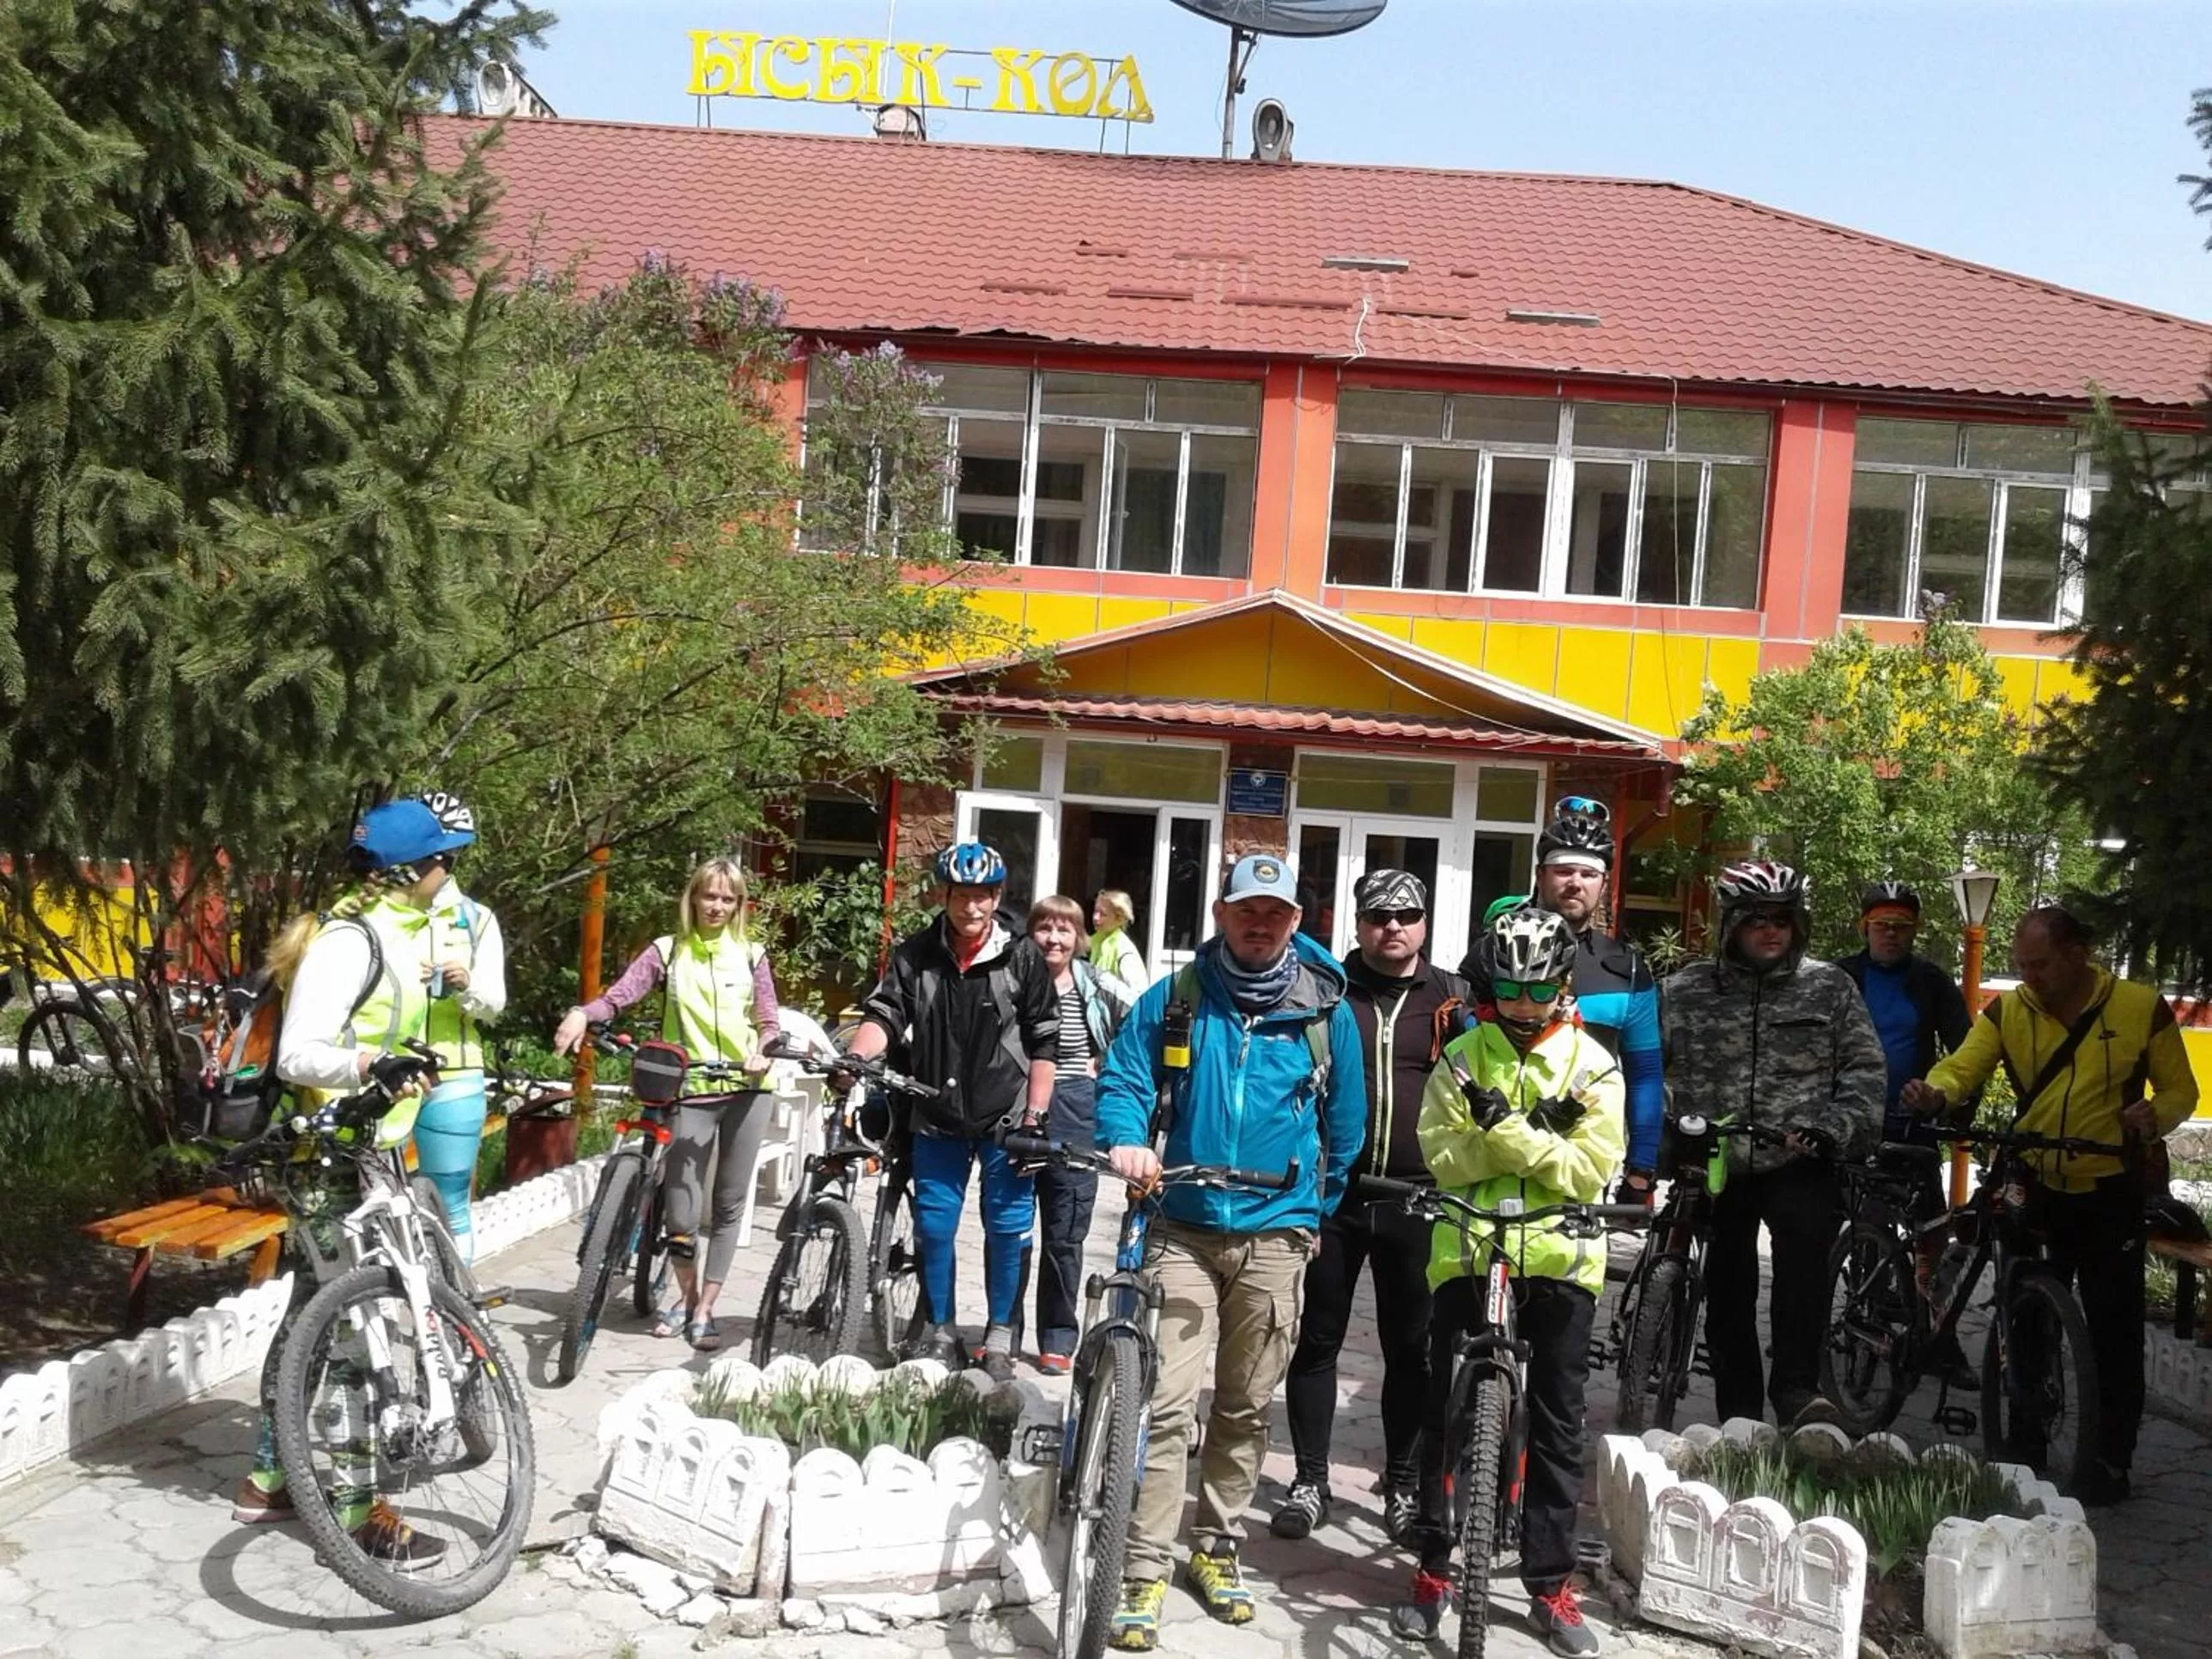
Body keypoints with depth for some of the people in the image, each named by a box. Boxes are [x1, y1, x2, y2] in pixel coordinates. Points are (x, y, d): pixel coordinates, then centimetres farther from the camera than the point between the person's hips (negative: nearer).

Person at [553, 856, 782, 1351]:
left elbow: (769, 1022, 1)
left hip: (746, 1090, 1)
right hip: (690, 1093, -1)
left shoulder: (750, 955, 6)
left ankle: (705, 1309, 18)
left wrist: (765, 1051, -21)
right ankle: (689, 1299, 24)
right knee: (681, 1215, -2)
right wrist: (581, 1014, -33)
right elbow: (619, 995, -12)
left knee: (728, 1207, 6)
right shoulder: (668, 952, 2)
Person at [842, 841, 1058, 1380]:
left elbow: (1043, 1044, -3)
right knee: (933, 1227, 6)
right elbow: (884, 1014, -8)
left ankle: (1000, 1338, 19)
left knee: (1007, 1228, 3)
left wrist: (1035, 1116, -8)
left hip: (1006, 1119, -2)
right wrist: (856, 1056, -29)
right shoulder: (914, 955, 0)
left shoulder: (1023, 958, -5)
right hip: (937, 1118, 2)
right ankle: (940, 1333, 22)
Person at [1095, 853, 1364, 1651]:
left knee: (1246, 1405, 11)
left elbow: (1346, 1118, 8)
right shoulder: (1173, 1000, 1)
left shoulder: (1326, 1008, 1)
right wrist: (1127, 1140, -18)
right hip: (1183, 1229, -1)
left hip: (1275, 1234, 1)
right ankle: (1144, 1569, -2)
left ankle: (1218, 1546, 28)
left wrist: (1323, 1208, 11)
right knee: (1167, 1403, -8)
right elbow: (1122, 1081, 2)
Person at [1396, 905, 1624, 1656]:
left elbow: (1592, 1171, -10)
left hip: (1560, 1259, 0)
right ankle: (1434, 1567, 19)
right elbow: (1444, 1161, -7)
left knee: (1557, 1424, 8)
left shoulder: (1593, 1065, -1)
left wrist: (1510, 1130, -21)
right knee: (1445, 1412, 4)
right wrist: (1533, 1137, -21)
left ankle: (1551, 1584, 19)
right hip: (1468, 1252, 0)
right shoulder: (1461, 1058, 1)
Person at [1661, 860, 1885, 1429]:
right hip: (1719, 1163, 2)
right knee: (1727, 1287, 7)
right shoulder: (1688, 991, 5)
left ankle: (1796, 1386, -22)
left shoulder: (1830, 987, 5)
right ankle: (1738, 1416, 19)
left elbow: (1864, 1071, 4)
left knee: (1805, 1244, -28)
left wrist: (1834, 1128, -9)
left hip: (1800, 1162, -2)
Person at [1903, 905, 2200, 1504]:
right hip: (2036, 1190, 3)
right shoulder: (2007, 1012, -2)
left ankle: (2111, 1461, 16)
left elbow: (2179, 1089, 1)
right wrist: (1936, 1093, -39)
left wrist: (2155, 1115, -22)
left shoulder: (2140, 1007, -7)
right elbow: (1964, 1064, -16)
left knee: (2114, 1331, 3)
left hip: (2110, 1193, -2)